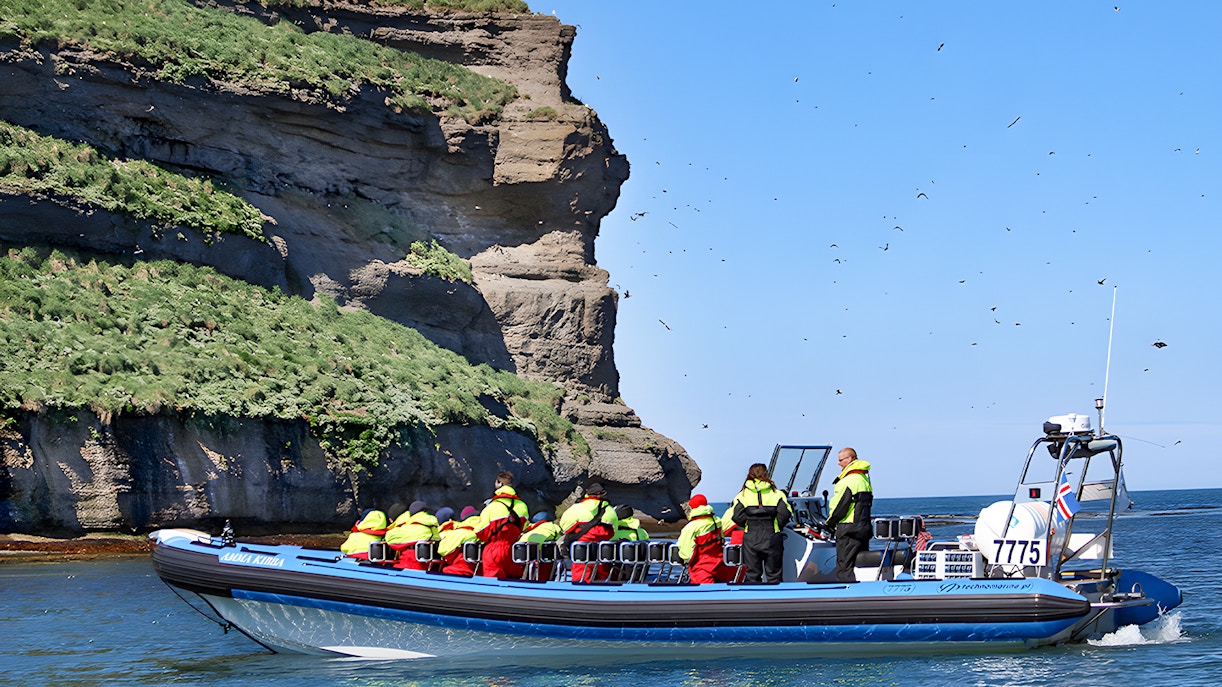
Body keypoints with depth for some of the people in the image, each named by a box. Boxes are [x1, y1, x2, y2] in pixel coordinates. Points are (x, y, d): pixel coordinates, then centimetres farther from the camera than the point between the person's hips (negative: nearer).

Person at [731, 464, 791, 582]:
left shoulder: (743, 495, 0)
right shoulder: (777, 493, -1)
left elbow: (738, 517, -9)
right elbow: (784, 515, -10)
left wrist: (748, 525, 9)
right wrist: (777, 527, 8)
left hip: (750, 538, 1)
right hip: (772, 538, 0)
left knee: (752, 574, 8)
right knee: (774, 574, 8)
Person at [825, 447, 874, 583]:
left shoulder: (847, 481, -16)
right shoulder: (865, 479, 14)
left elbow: (839, 507, -16)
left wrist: (829, 523, 1)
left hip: (848, 530, -9)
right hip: (865, 528, 9)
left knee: (844, 568, -7)